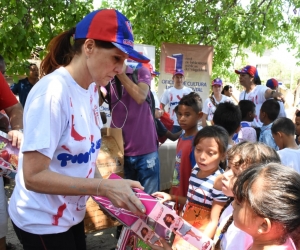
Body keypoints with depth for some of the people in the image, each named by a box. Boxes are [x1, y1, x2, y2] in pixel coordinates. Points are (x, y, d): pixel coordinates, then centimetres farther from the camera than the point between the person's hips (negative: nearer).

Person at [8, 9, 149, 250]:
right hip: (42, 222, -7)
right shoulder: (52, 92, -26)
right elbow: (34, 176, -26)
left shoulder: (92, 89, -2)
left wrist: (105, 189, -2)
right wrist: (103, 187, -30)